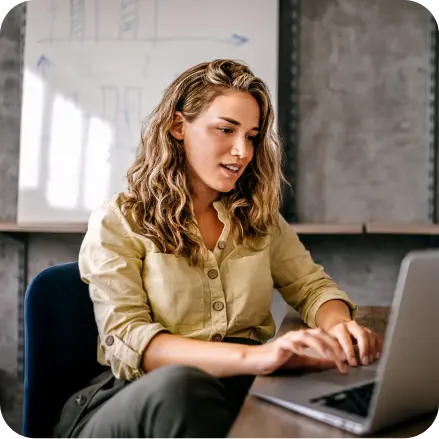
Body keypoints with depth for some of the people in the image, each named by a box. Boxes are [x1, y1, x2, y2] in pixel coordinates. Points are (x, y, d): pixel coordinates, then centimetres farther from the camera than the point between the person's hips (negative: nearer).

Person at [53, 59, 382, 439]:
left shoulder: (260, 219, 15)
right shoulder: (117, 224, -1)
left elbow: (312, 287, 14)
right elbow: (126, 342, -13)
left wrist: (338, 325, -12)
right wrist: (254, 356, -29)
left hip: (246, 391, 4)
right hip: (139, 398, -3)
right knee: (179, 385, -39)